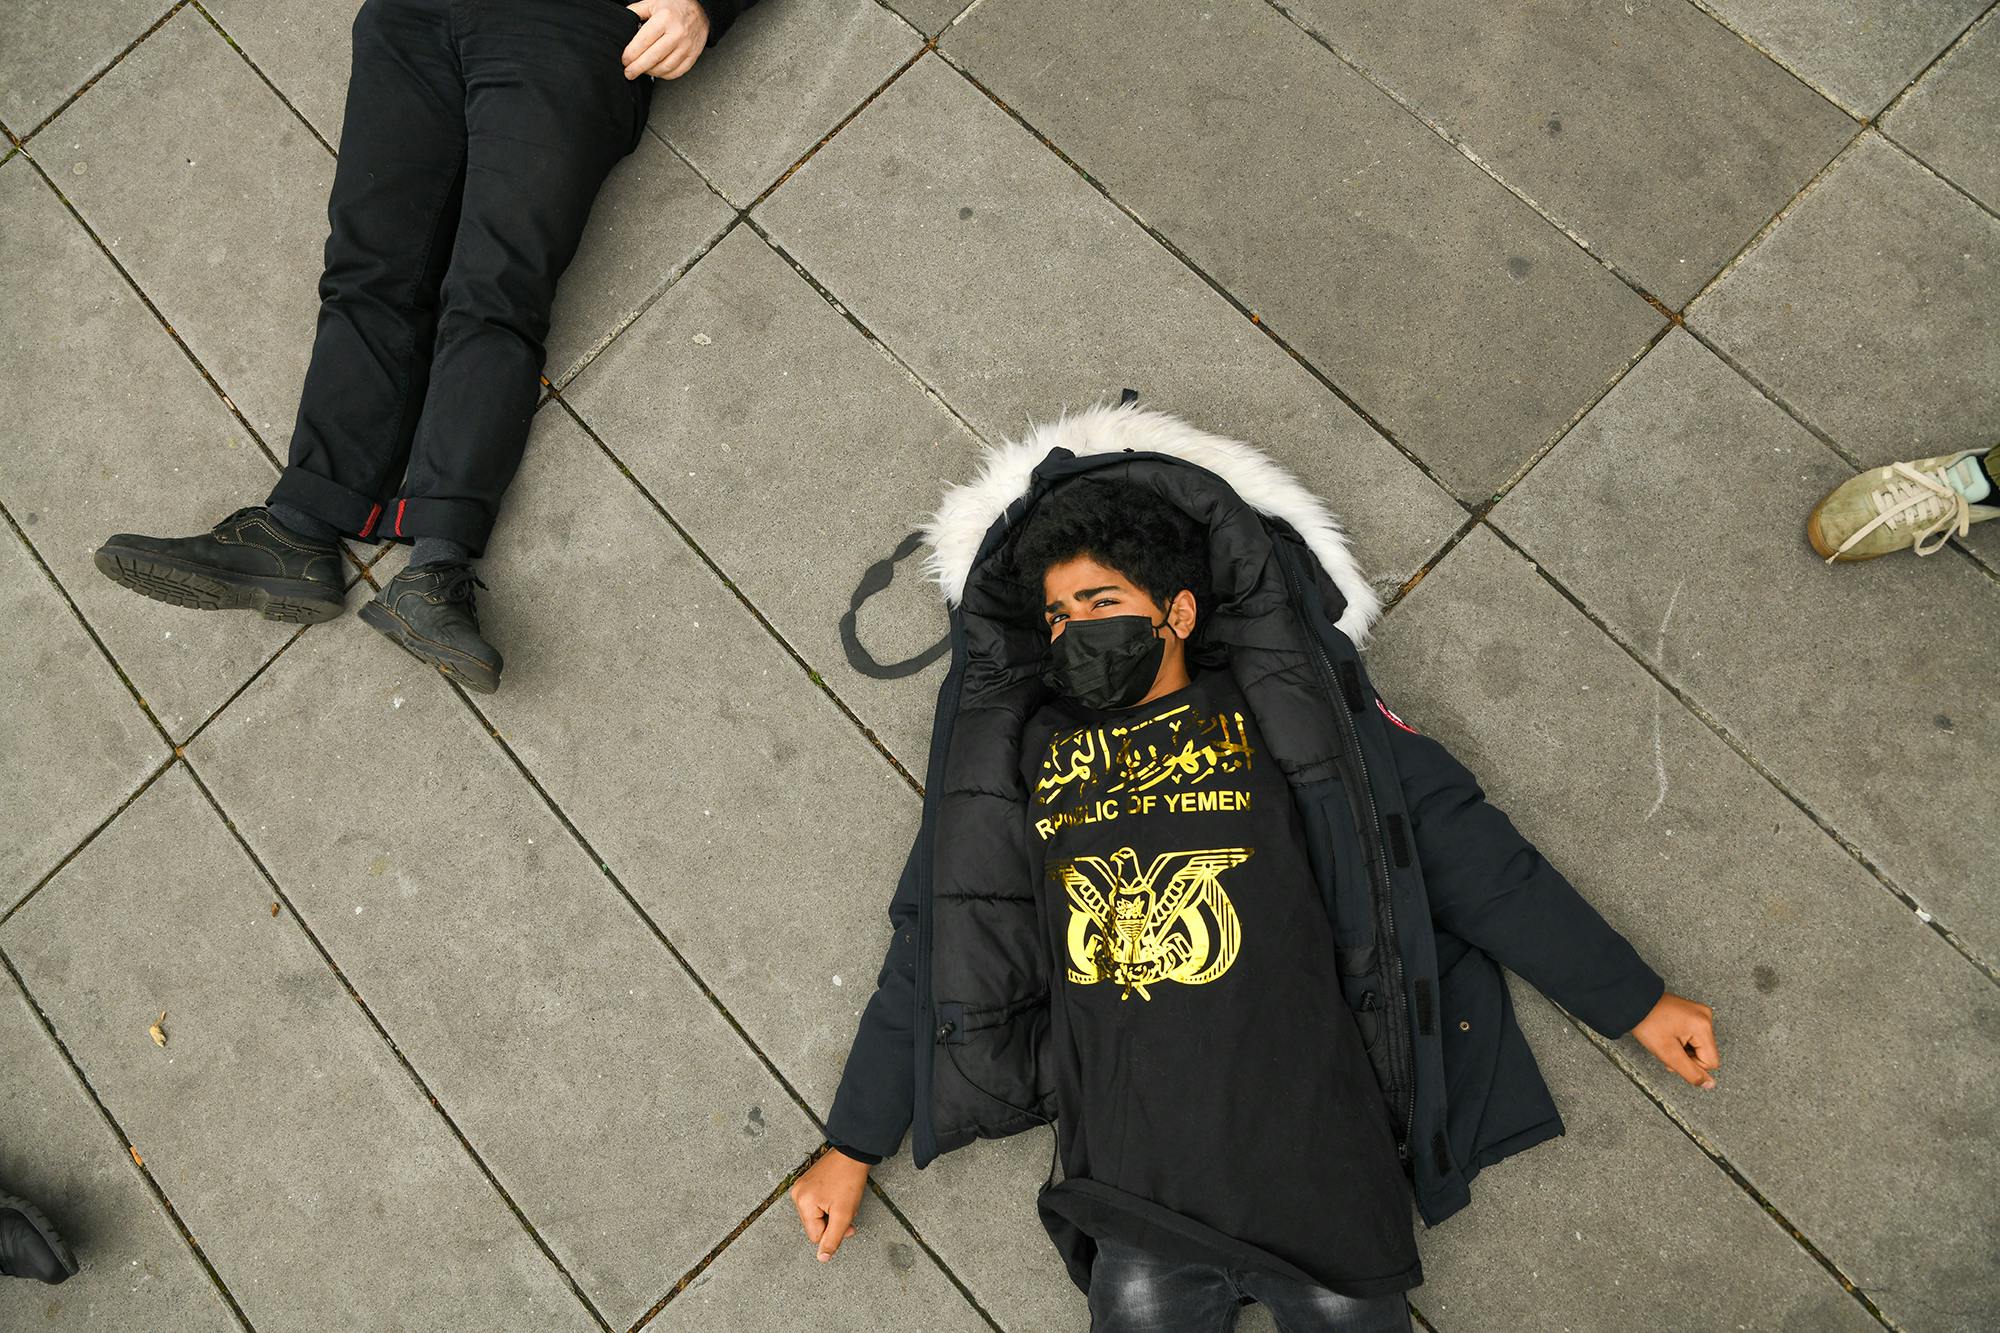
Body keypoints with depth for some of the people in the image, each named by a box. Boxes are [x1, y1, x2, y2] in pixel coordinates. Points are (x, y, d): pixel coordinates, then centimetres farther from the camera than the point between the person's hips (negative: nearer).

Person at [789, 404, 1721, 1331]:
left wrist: (1638, 1004, 11)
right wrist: (852, 1147, 18)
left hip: (1315, 1147, -1)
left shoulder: (1280, 709, 10)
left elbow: (1467, 855, 11)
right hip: (1135, 1175, 1)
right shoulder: (1018, 753, 15)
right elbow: (934, 957, 18)